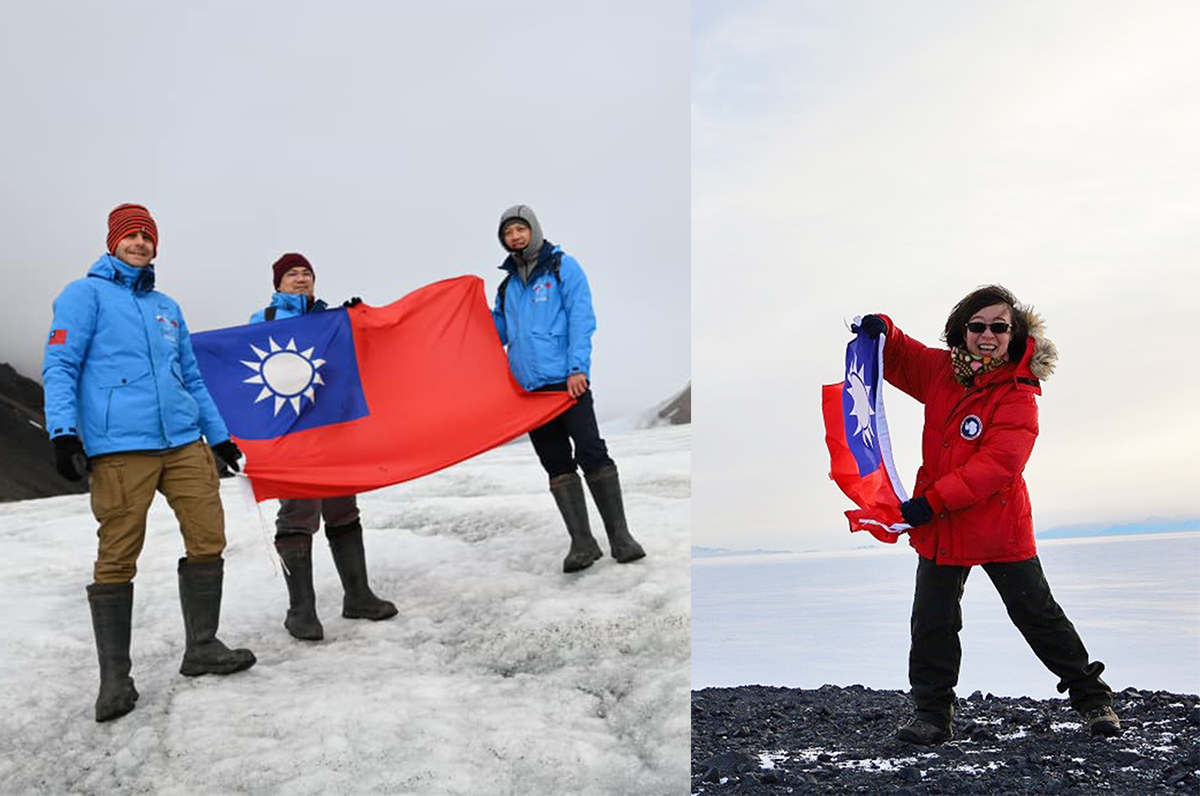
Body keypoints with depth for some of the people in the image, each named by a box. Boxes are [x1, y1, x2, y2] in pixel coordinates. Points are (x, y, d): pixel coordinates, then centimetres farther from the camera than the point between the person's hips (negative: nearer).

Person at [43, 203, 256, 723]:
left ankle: (202, 648, 15)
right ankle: (115, 677, 5)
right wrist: (63, 431, -17)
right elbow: (59, 367, -4)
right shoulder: (85, 294, 5)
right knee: (117, 558, -4)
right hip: (119, 447, -6)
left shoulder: (167, 308, 22)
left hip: (184, 442, 6)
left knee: (208, 540, 2)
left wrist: (219, 436, 23)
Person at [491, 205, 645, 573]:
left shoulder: (563, 266, 4)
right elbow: (497, 332, 23)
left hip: (566, 380, -5)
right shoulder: (508, 284, 20)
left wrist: (577, 367, -15)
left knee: (592, 455, -10)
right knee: (557, 466, 3)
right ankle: (582, 543, 6)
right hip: (529, 386, 6)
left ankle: (620, 536, -3)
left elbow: (581, 318, -5)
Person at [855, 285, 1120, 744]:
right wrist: (881, 331, -8)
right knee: (931, 624, 6)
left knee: (1038, 616, 7)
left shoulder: (1018, 397, -15)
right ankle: (933, 716, 17)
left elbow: (995, 465, -25)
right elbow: (896, 358, 17)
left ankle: (1092, 698, 24)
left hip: (998, 527, -5)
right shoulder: (941, 370, 1)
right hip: (939, 526, 5)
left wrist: (932, 502, -30)